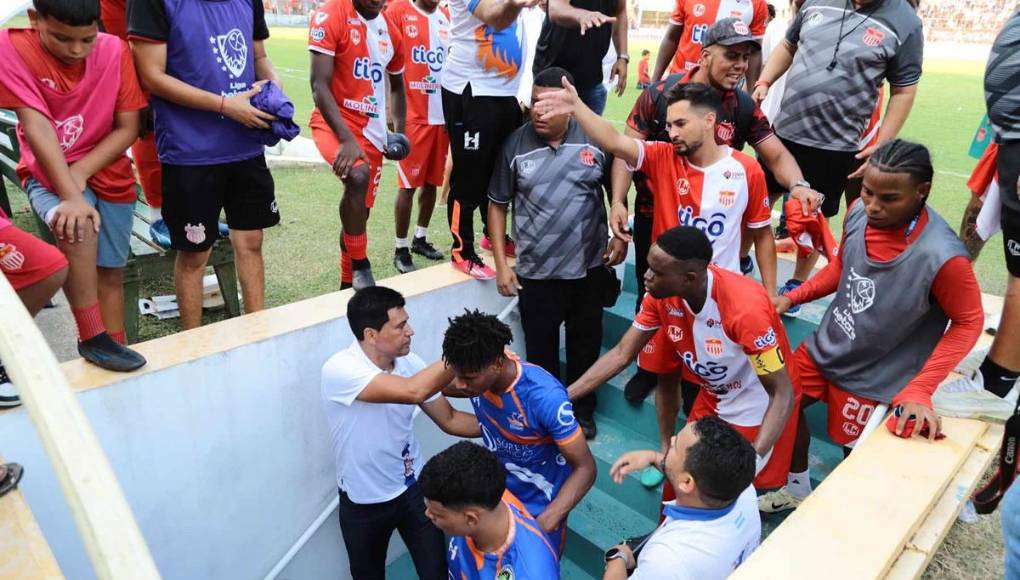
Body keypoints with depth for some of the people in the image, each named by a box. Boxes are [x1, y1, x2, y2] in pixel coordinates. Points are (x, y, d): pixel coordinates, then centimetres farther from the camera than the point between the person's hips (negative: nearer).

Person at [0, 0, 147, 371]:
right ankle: (92, 338, -20)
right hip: (47, 172, -2)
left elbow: (128, 127, -7)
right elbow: (37, 127, -23)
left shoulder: (114, 50, -10)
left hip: (108, 172, 3)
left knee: (110, 271, 4)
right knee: (76, 229, -32)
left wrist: (80, 171, -18)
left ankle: (114, 344, 18)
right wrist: (71, 195, -31)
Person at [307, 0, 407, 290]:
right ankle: (360, 266, -17)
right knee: (358, 175, -35)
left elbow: (397, 86, 19)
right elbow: (319, 86, -18)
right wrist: (346, 138, -29)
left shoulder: (391, 29, 5)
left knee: (360, 212, 12)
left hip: (372, 130, 6)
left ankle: (347, 284, 32)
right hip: (333, 122, -6)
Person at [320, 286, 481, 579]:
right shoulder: (340, 369, -28)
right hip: (363, 502, -3)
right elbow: (413, 391, -41)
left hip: (413, 489, 3)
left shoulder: (409, 362, -11)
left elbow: (450, 420, -2)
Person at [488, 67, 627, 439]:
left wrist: (621, 236, 0)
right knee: (541, 351, 11)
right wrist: (501, 264, -4)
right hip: (536, 272, -1)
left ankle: (583, 412, 39)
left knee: (586, 346, 17)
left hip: (590, 268, 1)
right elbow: (497, 204, 0)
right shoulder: (516, 144, -7)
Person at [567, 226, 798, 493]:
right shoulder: (662, 295, -20)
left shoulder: (745, 308, -37)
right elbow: (621, 355, -9)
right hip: (713, 400, 5)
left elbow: (782, 393, -28)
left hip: (759, 411, -5)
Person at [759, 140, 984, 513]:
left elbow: (968, 323, -17)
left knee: (856, 453, 13)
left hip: (873, 377, -6)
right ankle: (797, 490, 46)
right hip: (823, 347, 6)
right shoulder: (858, 213, -16)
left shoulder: (943, 257, -32)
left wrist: (920, 390, -23)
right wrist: (792, 297, -8)